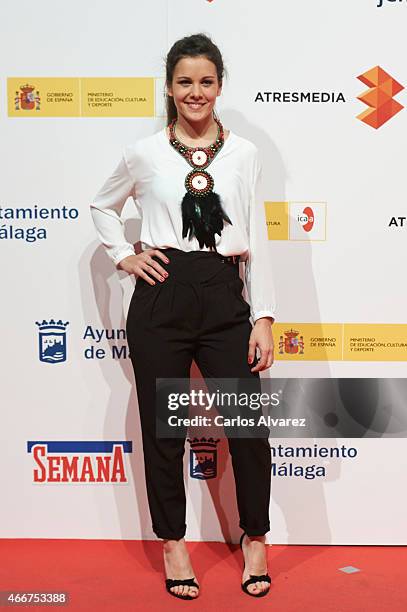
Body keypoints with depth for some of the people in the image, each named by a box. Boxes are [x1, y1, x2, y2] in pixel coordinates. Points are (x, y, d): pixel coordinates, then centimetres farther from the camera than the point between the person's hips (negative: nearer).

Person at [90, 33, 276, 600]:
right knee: (162, 427, 8)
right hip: (162, 298, 0)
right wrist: (123, 256, 4)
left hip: (225, 298, 1)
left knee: (249, 425, 1)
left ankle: (255, 538, 25)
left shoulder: (243, 153, 6)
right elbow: (102, 207, 20)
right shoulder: (144, 153, 4)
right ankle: (173, 542, 28)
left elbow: (257, 240, 5)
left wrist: (263, 317, 0)